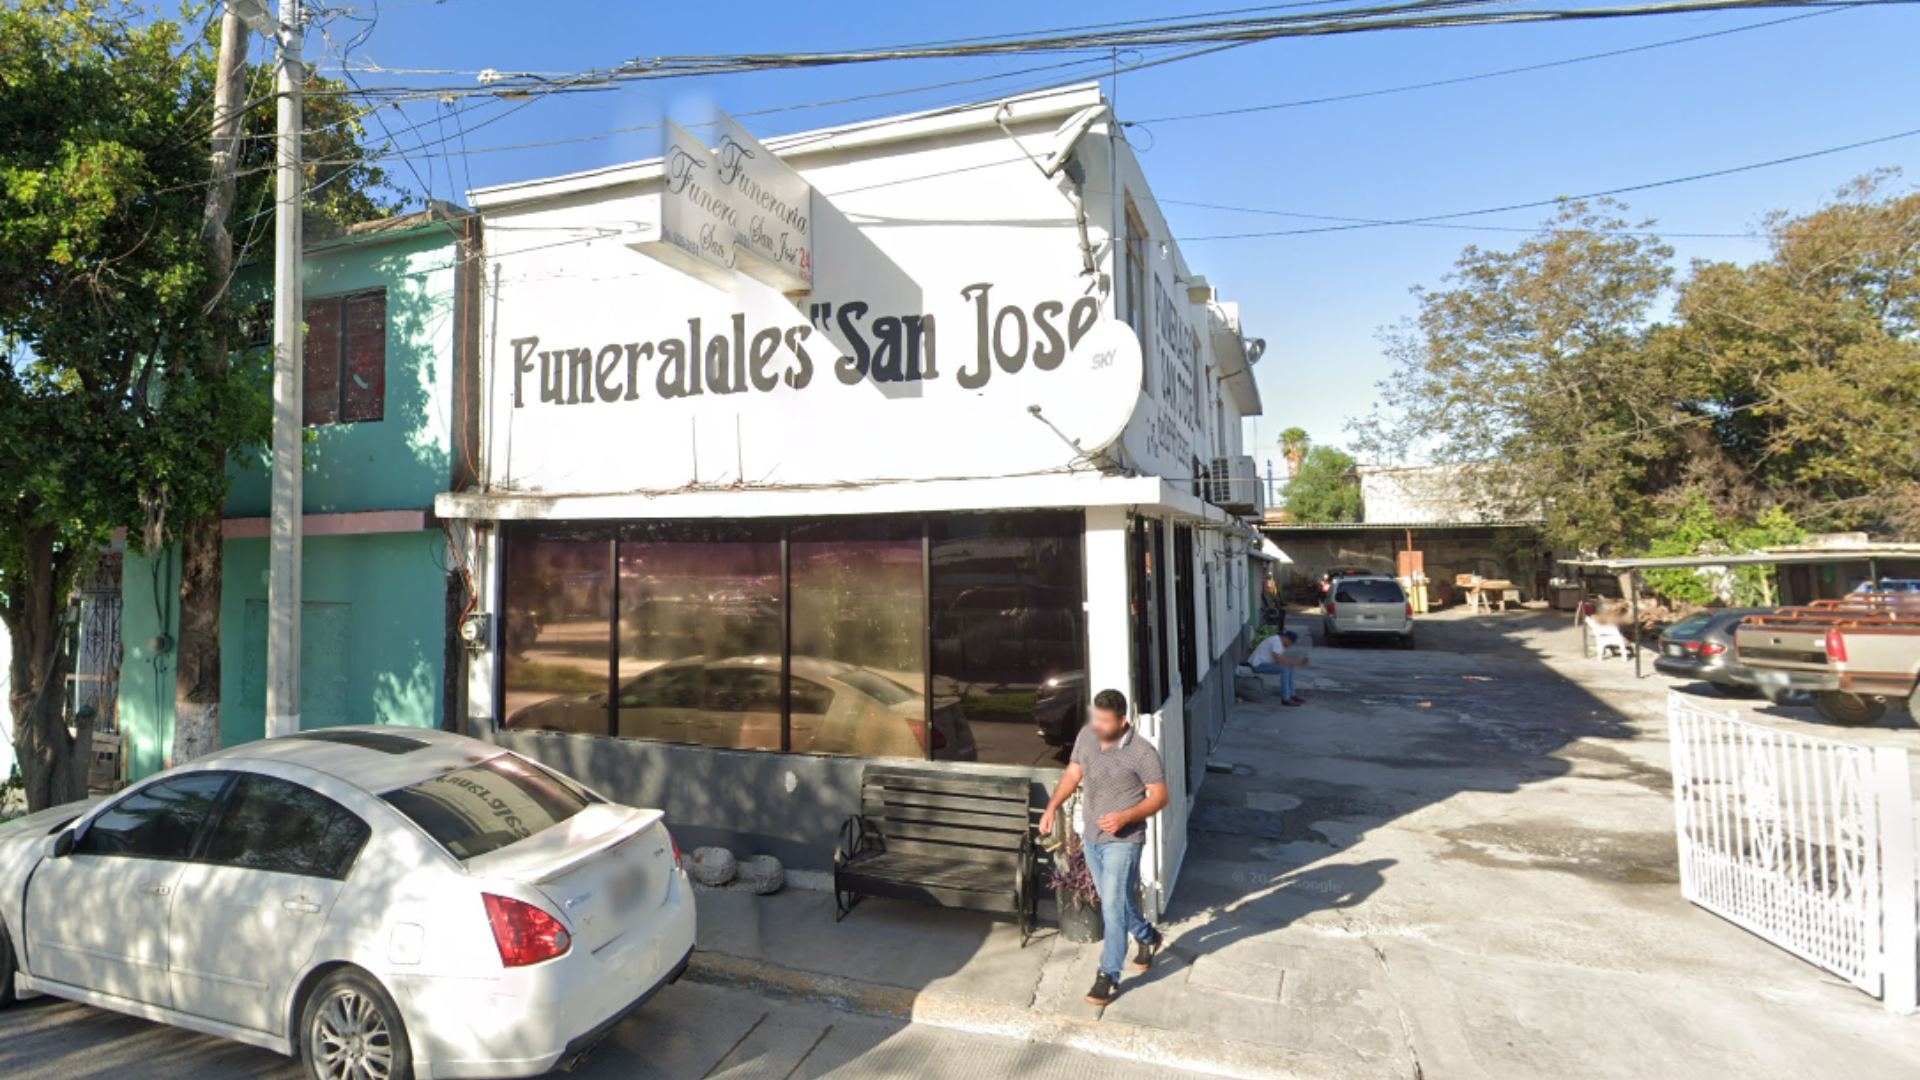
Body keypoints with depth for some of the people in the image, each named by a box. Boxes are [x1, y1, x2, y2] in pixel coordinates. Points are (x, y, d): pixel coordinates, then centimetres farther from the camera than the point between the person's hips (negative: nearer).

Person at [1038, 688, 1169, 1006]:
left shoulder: (1142, 752, -21)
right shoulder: (1086, 736, -4)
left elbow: (1159, 797, -13)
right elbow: (1073, 773, 8)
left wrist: (1125, 817, -26)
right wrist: (1052, 807, -3)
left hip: (1123, 840, -6)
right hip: (1092, 837, 7)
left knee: (1112, 905, -6)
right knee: (1114, 900, 20)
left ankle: (1109, 977, 9)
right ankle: (1147, 937, 46)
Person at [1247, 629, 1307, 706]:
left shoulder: (1278, 640, 10)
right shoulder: (1276, 641, -21)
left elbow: (1283, 658, 11)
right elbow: (1279, 660, -26)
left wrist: (1297, 661, -2)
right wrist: (1296, 663, -18)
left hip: (1263, 662, 11)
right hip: (1258, 665, -11)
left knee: (1289, 667, 8)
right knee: (1285, 669, -23)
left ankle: (1292, 695, 10)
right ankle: (1285, 698, -20)